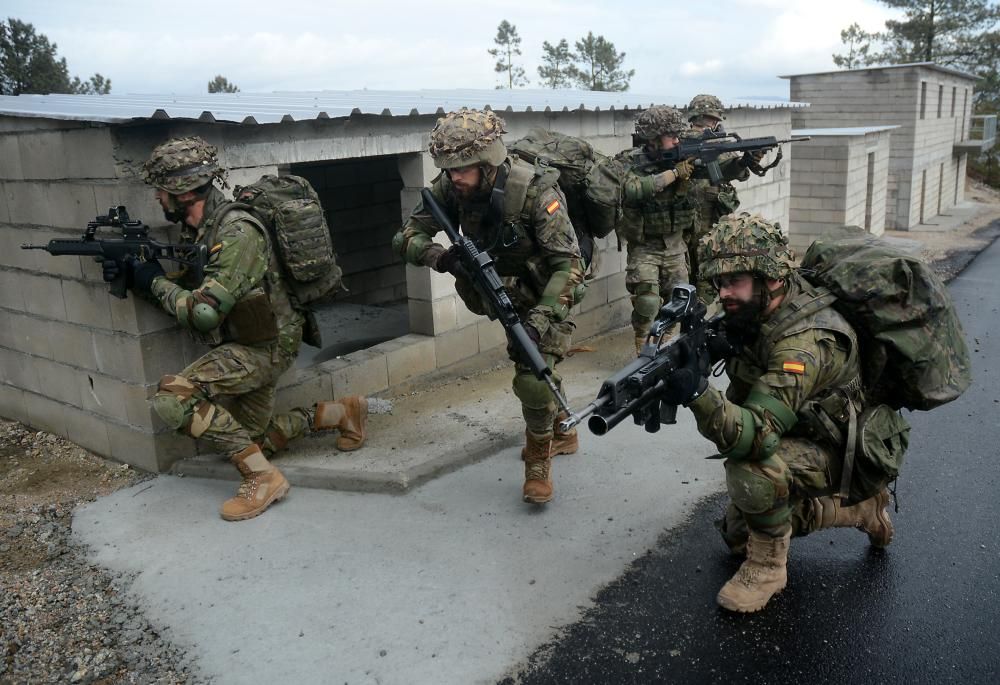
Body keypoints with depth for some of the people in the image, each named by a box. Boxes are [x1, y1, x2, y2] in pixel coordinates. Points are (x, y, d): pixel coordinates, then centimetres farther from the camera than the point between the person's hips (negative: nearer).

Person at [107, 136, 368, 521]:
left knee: (173, 397, -25)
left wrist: (156, 282, -14)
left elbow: (203, 312, -28)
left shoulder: (238, 233, -23)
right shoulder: (198, 232, 5)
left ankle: (262, 477, -19)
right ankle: (339, 413, 25)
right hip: (239, 348, 10)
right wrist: (134, 276, -2)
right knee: (255, 440, 17)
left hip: (264, 347, -10)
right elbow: (184, 293, 13)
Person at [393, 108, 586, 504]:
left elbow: (568, 263, -33)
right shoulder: (451, 187, -18)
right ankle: (562, 435, 47)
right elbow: (407, 235, -14)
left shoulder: (534, 191, -33)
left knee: (532, 379, -18)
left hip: (547, 294, -6)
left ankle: (539, 461, 8)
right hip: (508, 293, 6)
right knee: (532, 366, 22)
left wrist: (540, 320, -45)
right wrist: (437, 256, -36)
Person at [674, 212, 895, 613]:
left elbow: (756, 437, -43)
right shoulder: (754, 312, -10)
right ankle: (860, 508, 27)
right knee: (737, 536, 18)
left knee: (750, 470, -37)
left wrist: (698, 393, -60)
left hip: (840, 455, -9)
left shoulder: (804, 342, -36)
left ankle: (768, 566, -10)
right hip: (798, 440, 9)